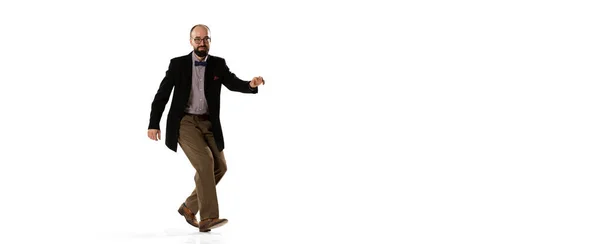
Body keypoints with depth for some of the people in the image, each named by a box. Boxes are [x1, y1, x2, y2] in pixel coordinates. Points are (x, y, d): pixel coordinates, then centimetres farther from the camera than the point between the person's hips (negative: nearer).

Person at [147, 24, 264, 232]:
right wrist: (153, 124, -5)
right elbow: (162, 94, -1)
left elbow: (234, 83, -12)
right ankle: (208, 218, -19)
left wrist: (251, 84, -34)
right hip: (185, 122, -4)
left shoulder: (218, 64, 4)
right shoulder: (178, 64, -3)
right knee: (205, 162, -21)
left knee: (219, 167, 1)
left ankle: (189, 207, 19)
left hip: (208, 124, 5)